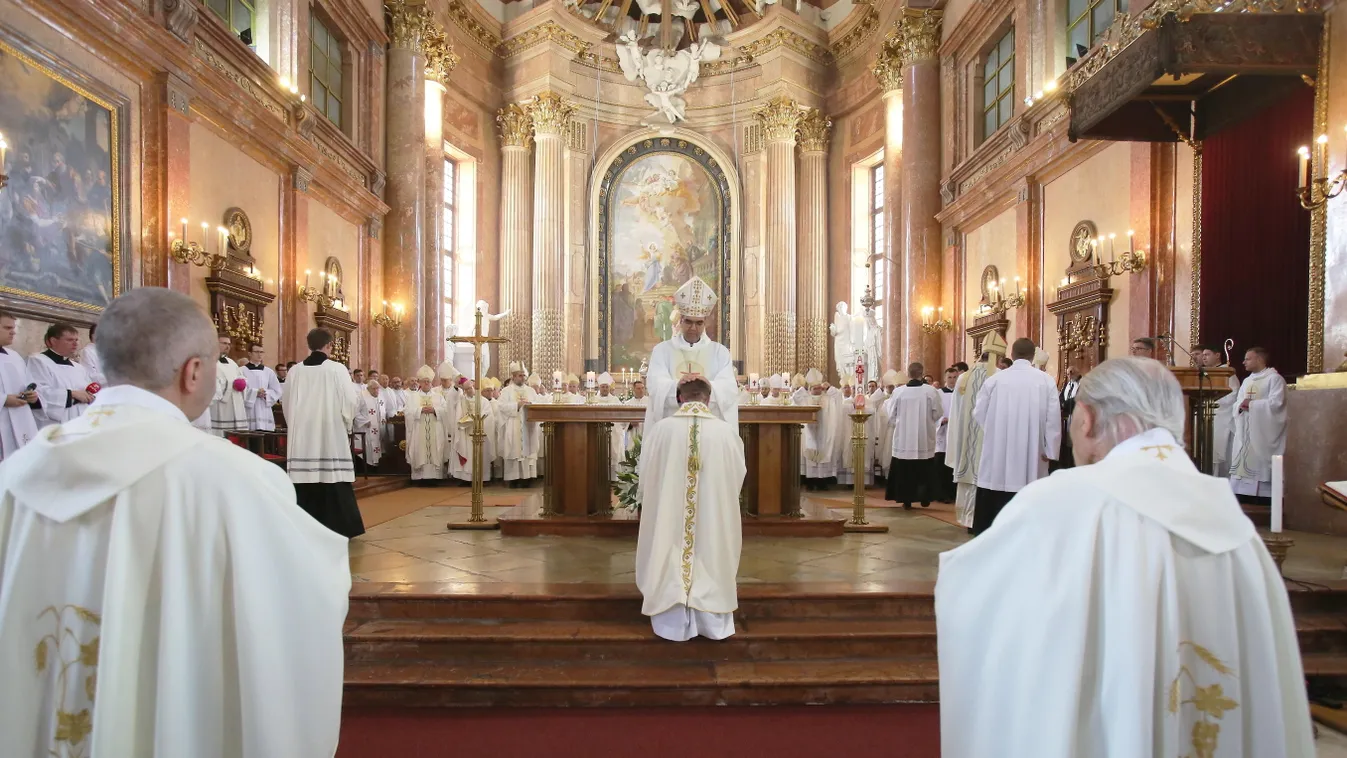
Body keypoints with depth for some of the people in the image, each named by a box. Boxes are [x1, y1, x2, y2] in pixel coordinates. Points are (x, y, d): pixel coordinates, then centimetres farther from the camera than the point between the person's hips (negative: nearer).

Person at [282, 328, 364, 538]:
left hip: (303, 434, 3)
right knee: (333, 481, 2)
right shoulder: (337, 369, -8)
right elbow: (349, 401, -7)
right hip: (331, 433, -3)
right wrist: (347, 425, 10)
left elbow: (286, 403, 9)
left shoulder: (295, 371, 1)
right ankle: (338, 527, 6)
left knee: (305, 478, 7)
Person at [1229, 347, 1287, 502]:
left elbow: (1276, 403, -16)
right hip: (1245, 432, 7)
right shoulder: (1246, 381, 19)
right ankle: (1244, 499, 9)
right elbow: (1237, 404, 15)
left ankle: (1263, 500, -2)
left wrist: (1251, 404, -13)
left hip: (1263, 433, -7)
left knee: (1260, 465, -7)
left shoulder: (1274, 378, -4)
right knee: (1242, 464, 5)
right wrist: (1240, 406, -7)